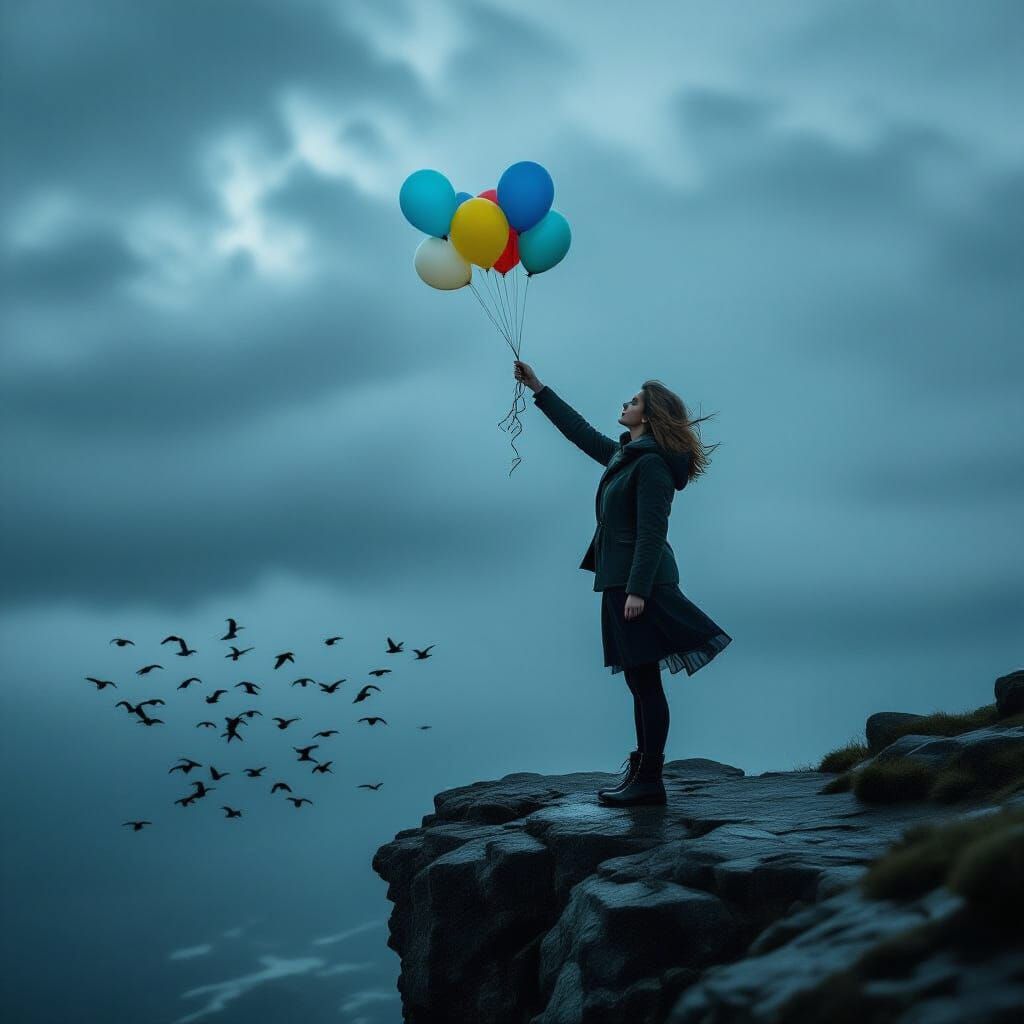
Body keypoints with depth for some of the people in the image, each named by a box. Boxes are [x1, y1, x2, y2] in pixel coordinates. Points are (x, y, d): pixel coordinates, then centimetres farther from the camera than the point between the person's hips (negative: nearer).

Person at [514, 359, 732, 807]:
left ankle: (649, 780, -4)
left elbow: (651, 532, -19)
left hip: (640, 582, -10)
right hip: (624, 581, 10)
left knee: (645, 681, -7)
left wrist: (637, 590, -24)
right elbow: (580, 431, 29)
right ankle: (642, 770, 17)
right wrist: (537, 388, 32)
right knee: (640, 681, 12)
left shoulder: (651, 463, -14)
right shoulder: (624, 455, 15)